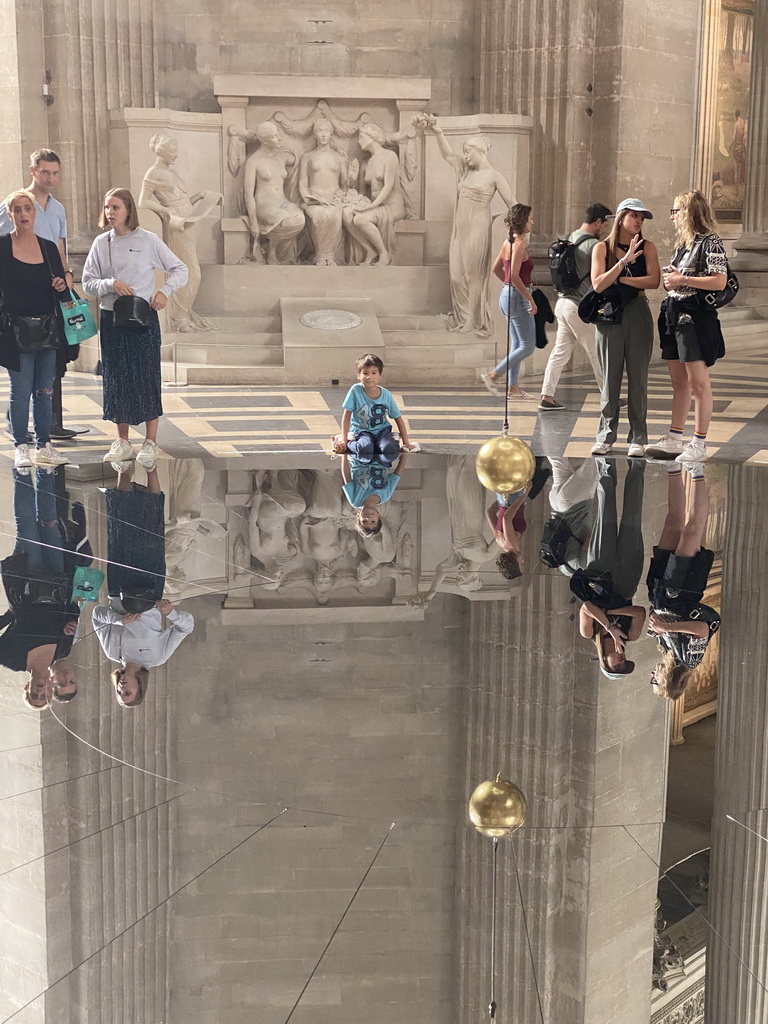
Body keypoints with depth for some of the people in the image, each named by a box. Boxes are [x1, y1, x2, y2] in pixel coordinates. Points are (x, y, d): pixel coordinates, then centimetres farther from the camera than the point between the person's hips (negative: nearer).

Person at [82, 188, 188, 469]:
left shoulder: (147, 240, -3)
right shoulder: (101, 243, 5)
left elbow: (180, 270, 1)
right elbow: (87, 281, 5)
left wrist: (164, 291, -14)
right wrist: (110, 284, -13)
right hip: (111, 318, 3)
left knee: (147, 377, -1)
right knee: (116, 378, 6)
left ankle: (150, 443, 6)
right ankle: (123, 442, 16)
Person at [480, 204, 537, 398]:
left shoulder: (509, 242, 9)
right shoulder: (519, 244, -18)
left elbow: (496, 269, 18)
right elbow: (514, 276, -26)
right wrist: (530, 299, -20)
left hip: (507, 295, 10)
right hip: (518, 297, -10)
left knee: (517, 344, 14)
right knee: (527, 346, -3)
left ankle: (513, 387, 18)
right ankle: (493, 375, -3)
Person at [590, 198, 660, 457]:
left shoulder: (647, 247, 3)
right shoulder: (602, 248, 2)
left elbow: (654, 280, -10)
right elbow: (598, 284, -10)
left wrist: (620, 279, -9)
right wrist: (624, 261, -17)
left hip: (637, 315, 0)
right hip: (609, 316, 0)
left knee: (638, 377, 1)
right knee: (610, 378, 4)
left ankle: (638, 438, 5)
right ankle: (605, 436, 11)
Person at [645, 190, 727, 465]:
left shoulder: (710, 241, -9)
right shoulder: (683, 243, 16)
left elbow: (720, 281, -17)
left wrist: (683, 280, -16)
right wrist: (670, 279, 4)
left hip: (696, 316, -9)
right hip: (675, 316, 9)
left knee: (698, 383, -5)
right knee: (679, 383, 11)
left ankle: (699, 445, -2)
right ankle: (674, 440, 16)